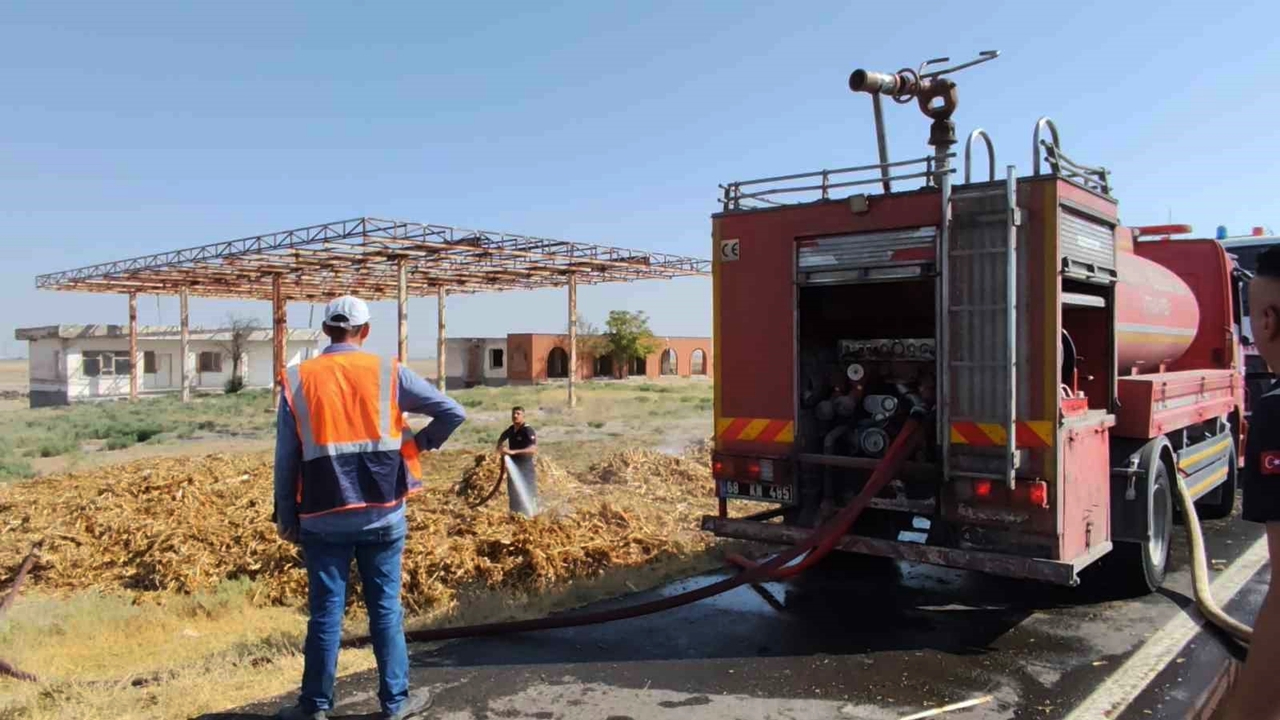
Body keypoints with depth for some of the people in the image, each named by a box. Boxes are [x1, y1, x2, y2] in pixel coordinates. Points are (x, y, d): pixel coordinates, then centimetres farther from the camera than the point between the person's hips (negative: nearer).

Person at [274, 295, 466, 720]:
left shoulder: (298, 380, 0)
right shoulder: (389, 374, -2)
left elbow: (286, 458, 2)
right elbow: (453, 413, -3)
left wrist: (287, 518, 10)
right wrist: (420, 443, 12)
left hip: (323, 518, 1)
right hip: (382, 514, 0)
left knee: (325, 611, 10)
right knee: (385, 608, 9)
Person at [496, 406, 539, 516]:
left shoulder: (528, 431, -16)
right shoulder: (510, 430, 6)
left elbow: (533, 449, -29)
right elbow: (501, 439, 29)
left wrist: (513, 452, -33)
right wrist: (500, 448, 7)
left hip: (526, 467, -7)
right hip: (513, 467, 7)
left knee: (527, 495, -5)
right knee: (513, 494, 15)